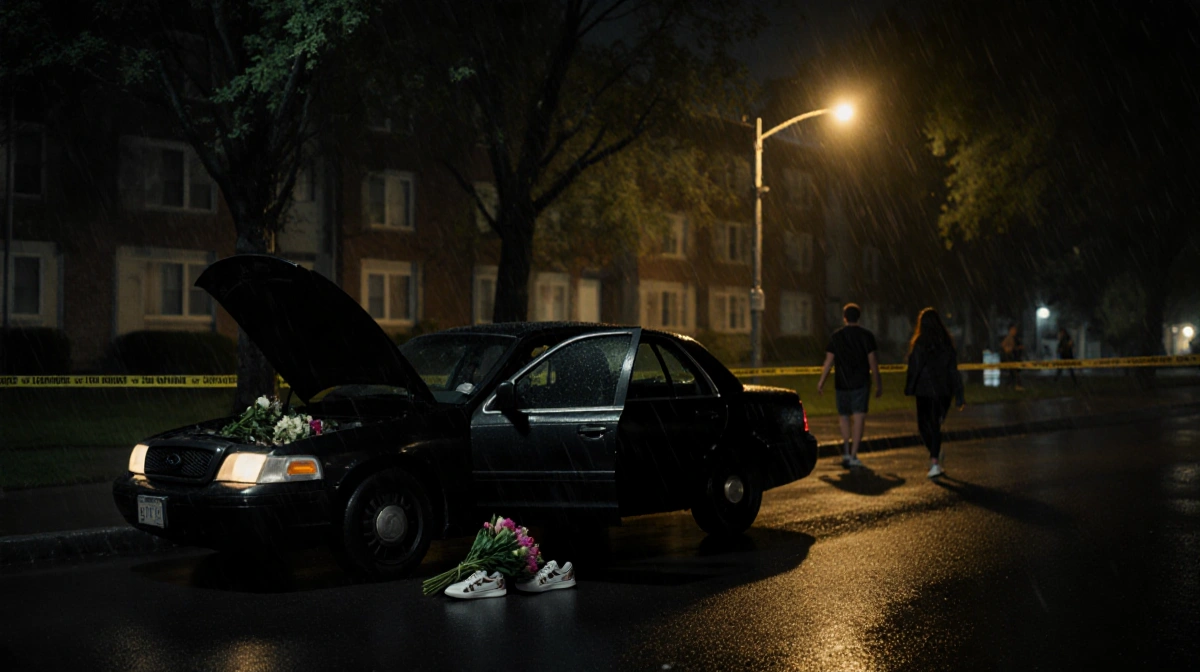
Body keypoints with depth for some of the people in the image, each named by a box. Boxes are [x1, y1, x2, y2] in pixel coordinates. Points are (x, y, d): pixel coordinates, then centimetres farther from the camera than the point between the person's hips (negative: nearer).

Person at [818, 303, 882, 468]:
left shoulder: (836, 336, 3)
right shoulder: (866, 336, 0)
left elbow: (829, 360, 1)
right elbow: (872, 361, -1)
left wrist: (821, 382, 9)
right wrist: (878, 383, 6)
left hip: (841, 382, 2)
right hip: (860, 382, -2)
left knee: (843, 416, 15)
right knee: (859, 417, -3)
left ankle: (846, 450, 5)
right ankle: (853, 456, -9)